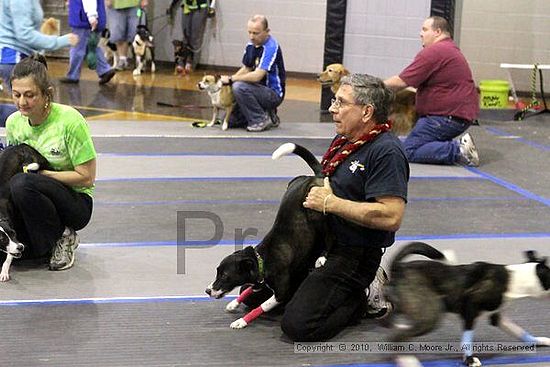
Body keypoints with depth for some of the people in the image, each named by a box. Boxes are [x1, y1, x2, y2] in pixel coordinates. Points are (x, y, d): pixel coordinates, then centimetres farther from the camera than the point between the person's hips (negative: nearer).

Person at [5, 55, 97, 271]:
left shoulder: (70, 120, -18)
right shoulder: (13, 122, -1)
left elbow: (87, 178, -15)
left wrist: (41, 174, -19)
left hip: (75, 202, -5)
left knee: (22, 184, -34)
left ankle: (63, 237, -10)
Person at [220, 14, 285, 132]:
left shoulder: (271, 47, -22)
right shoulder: (251, 45, 3)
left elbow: (257, 76, -29)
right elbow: (246, 69, 14)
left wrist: (231, 79, -19)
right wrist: (227, 80, -5)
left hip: (273, 94, -9)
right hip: (260, 90, 9)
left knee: (239, 87, -30)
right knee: (229, 120, 6)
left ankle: (261, 120, -14)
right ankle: (267, 114, 15)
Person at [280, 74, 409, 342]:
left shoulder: (387, 151, -19)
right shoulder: (345, 140, 12)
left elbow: (391, 217, -29)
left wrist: (330, 203, -22)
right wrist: (314, 192, 6)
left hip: (353, 256, -10)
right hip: (319, 242, 10)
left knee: (298, 326, -22)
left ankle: (361, 299, 2)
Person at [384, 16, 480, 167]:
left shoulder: (433, 51, -14)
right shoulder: (452, 49, 20)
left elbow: (401, 82, -17)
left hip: (448, 116, -10)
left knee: (408, 151, -11)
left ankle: (458, 151, -16)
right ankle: (455, 145, 3)